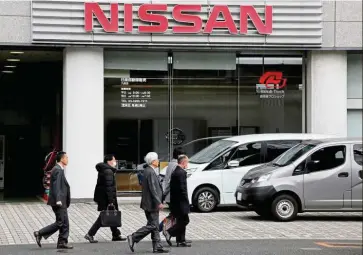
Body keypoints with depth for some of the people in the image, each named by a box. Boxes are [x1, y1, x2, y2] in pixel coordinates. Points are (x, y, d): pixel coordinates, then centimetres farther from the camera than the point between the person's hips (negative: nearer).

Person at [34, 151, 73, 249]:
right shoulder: (58, 170, -14)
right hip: (59, 202, -10)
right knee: (60, 222, -8)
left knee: (65, 223, 9)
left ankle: (62, 242, 10)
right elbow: (56, 186, -22)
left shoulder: (59, 169, 17)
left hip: (61, 202, 10)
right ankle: (40, 234, -4)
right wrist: (58, 200, -28)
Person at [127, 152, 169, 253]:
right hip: (152, 204, -10)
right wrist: (159, 203, -22)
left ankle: (157, 247, 12)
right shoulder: (151, 173, -18)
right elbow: (153, 189, -23)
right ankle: (133, 238, -4)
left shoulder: (147, 171, 13)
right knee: (152, 225, -6)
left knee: (155, 226, 10)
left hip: (149, 203, 10)